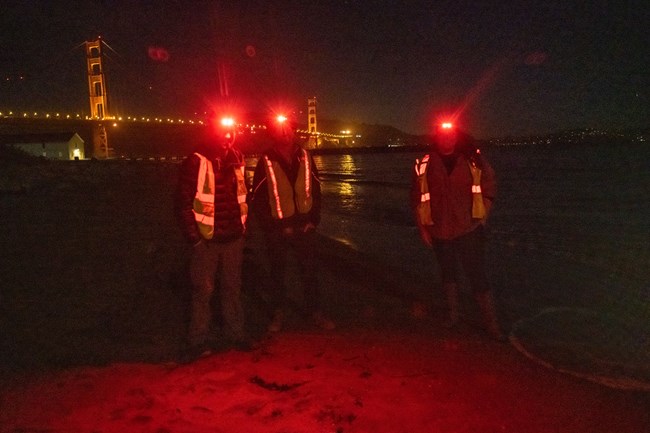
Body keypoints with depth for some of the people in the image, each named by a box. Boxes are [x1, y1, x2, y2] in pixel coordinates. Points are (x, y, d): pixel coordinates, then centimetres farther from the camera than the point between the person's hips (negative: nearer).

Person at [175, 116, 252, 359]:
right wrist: (193, 236, -12)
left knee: (232, 287, 13)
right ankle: (199, 340, 12)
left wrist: (244, 225, 9)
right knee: (203, 289, 0)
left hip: (234, 237, 5)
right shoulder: (196, 162, -9)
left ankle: (234, 332, 25)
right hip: (206, 239, -5)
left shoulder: (237, 160, 8)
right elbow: (183, 202, -10)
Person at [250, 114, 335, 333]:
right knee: (277, 273, 10)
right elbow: (257, 199, -4)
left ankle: (315, 312, 22)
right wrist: (271, 226, -8)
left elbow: (316, 190, 8)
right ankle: (278, 314, 25)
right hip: (277, 230, -2)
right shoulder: (266, 162, -6)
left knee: (310, 271, 9)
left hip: (304, 226, 2)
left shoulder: (305, 157, 3)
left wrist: (313, 219, 1)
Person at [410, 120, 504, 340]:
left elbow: (489, 188, 5)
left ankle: (492, 323, 8)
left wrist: (481, 218, 1)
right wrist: (422, 228, 2)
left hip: (469, 230, -1)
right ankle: (453, 313, 36)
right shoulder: (424, 166, -4)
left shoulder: (473, 161, -4)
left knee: (478, 276, -3)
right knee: (448, 273, 18)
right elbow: (417, 200, 2)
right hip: (440, 232, 2)